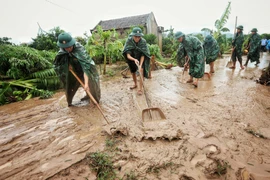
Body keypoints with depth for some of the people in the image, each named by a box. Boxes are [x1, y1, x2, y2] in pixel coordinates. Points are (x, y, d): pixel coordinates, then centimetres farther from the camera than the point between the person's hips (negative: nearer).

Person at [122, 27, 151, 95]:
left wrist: (140, 65, -40)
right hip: (132, 58, 2)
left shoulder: (143, 41, -28)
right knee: (133, 71, 15)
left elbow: (143, 55, -27)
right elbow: (128, 55, -31)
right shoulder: (129, 41, -26)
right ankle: (135, 84, 38)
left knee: (141, 72, -18)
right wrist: (134, 59, -51)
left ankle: (140, 88, -11)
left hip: (141, 59, -2)